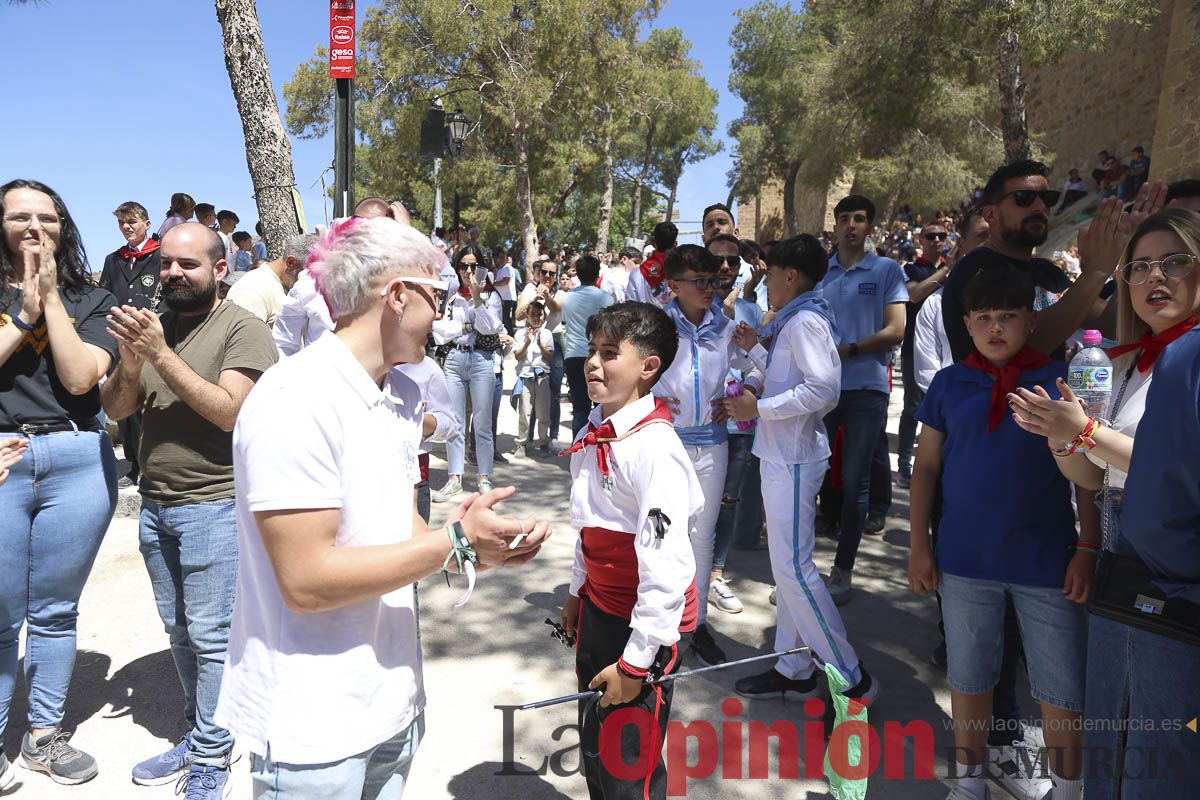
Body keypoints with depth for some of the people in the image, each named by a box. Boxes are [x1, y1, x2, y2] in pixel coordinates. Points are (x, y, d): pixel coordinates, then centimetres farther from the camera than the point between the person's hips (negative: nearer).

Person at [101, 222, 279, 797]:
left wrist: (161, 355, -24)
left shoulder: (242, 329, -10)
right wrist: (130, 362, -14)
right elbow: (115, 410, 5)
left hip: (213, 506, -6)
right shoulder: (153, 326, 9)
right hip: (155, 504, 7)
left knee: (210, 635, 0)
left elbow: (229, 411, -21)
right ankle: (196, 734, 33)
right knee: (179, 630, 16)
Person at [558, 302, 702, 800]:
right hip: (598, 607, 8)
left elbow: (665, 568, -26)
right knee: (593, 746, 23)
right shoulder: (594, 433, 3)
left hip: (644, 622, -8)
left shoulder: (655, 447, -25)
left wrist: (636, 663, -21)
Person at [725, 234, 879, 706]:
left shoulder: (806, 321, -15)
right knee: (786, 565, 14)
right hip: (782, 456, 11)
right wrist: (754, 349, 23)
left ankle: (851, 677, 3)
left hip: (794, 460, -11)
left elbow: (823, 390, -26)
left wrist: (758, 408, -21)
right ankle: (794, 669, 25)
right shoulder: (792, 321, 18)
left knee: (794, 567, -8)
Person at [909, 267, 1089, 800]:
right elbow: (926, 466, 4)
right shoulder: (949, 384, 2)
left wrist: (1088, 549, -6)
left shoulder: (1060, 381, -2)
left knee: (1064, 687, 7)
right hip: (966, 557, 1)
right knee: (969, 676, 14)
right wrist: (919, 545, 1)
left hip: (1047, 558, -1)